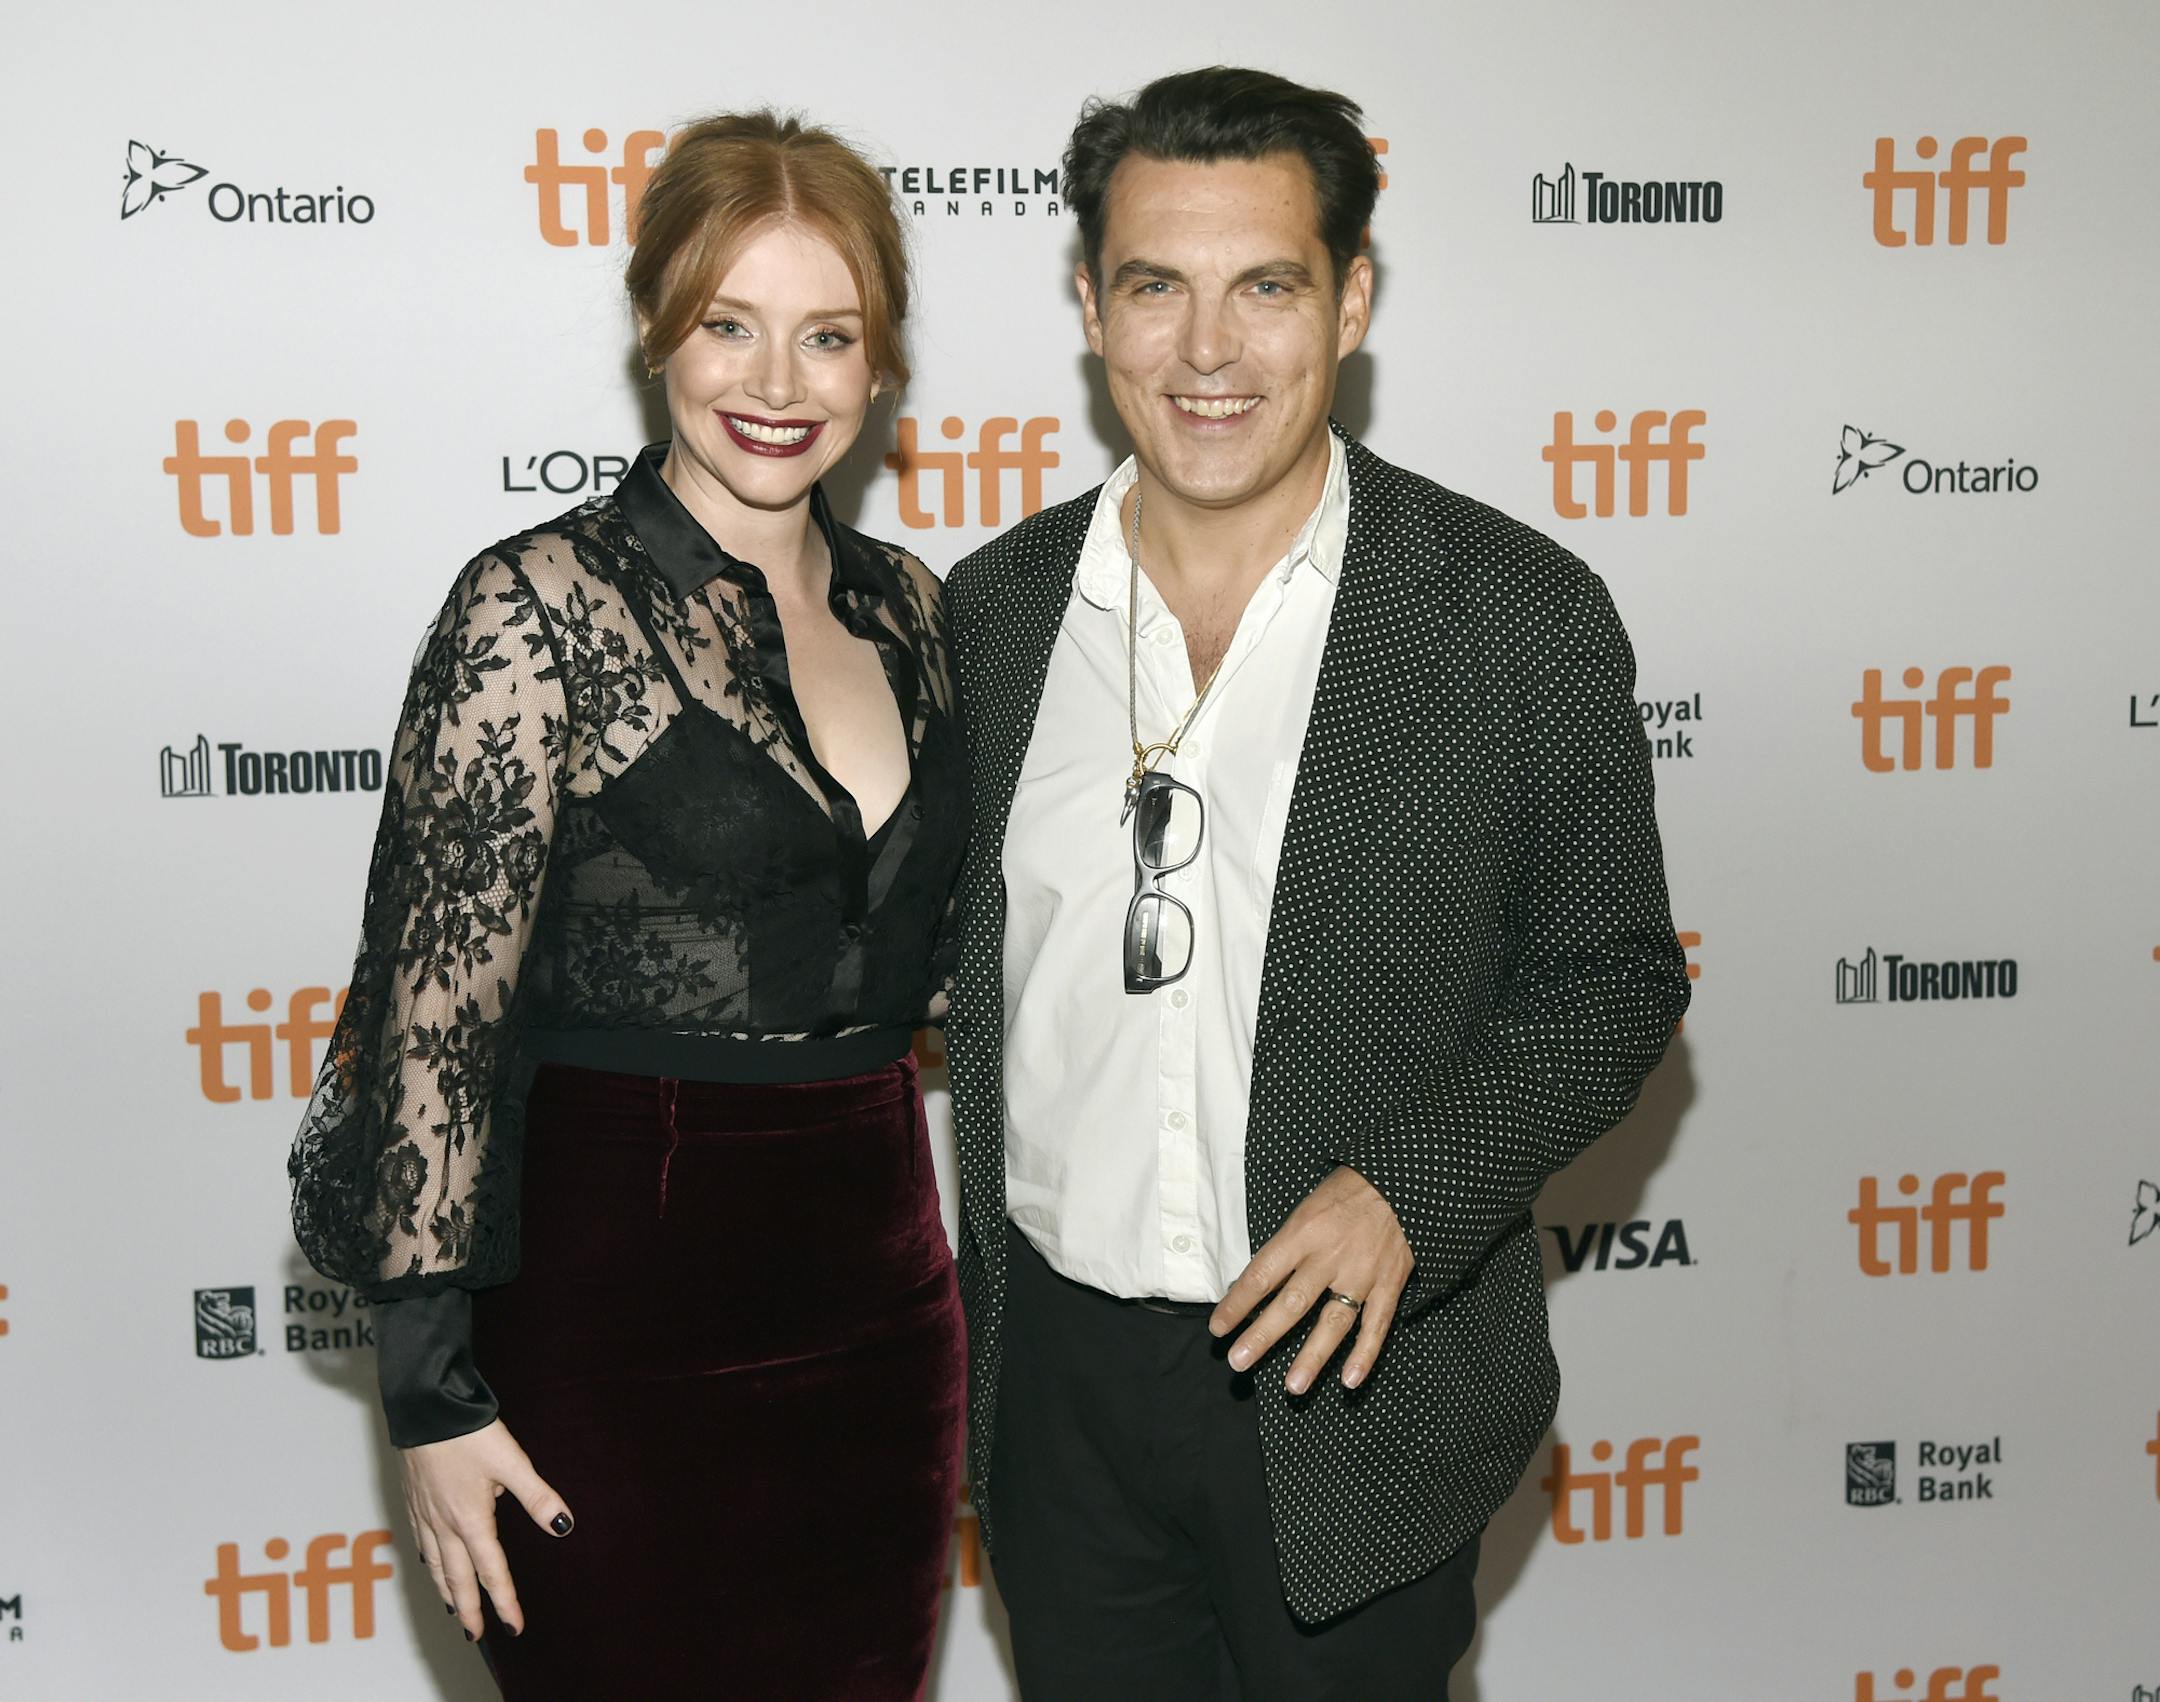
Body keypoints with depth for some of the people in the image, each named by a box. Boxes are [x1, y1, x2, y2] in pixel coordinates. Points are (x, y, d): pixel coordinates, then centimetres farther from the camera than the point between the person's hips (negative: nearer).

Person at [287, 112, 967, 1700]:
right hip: (619, 1323, -6)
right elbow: (433, 1012, -13)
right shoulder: (541, 608, -13)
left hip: (876, 1305, 6)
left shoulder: (905, 604, 6)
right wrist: (434, 1389, -13)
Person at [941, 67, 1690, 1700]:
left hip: (1359, 1391, -2)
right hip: (1061, 1375, 3)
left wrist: (1413, 1187, -19)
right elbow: (958, 965, 10)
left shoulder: (1522, 614, -10)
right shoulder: (991, 610, 0)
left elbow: (1612, 978, -4)